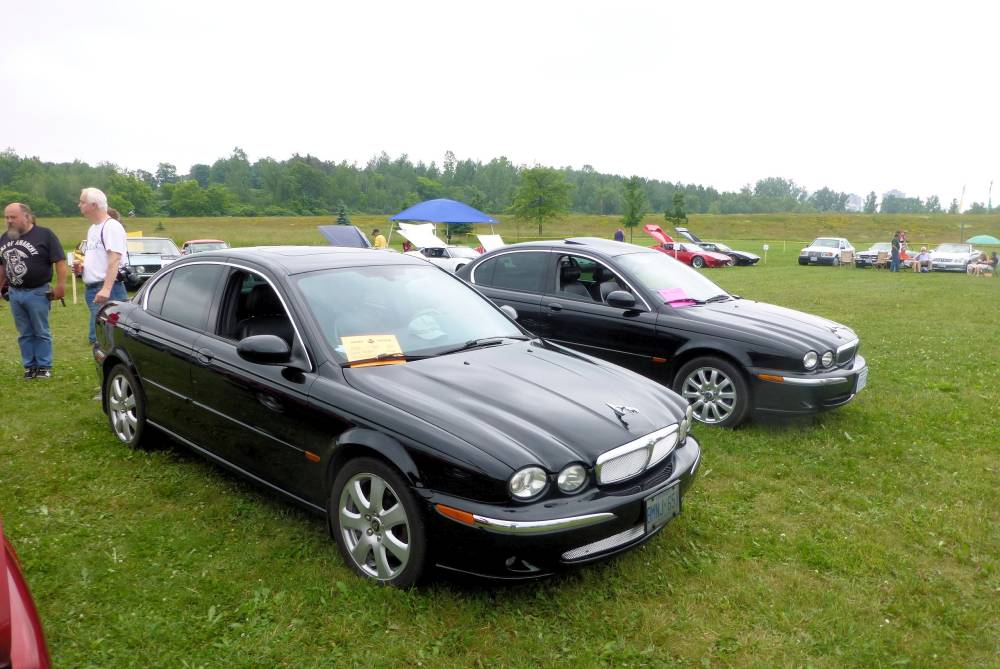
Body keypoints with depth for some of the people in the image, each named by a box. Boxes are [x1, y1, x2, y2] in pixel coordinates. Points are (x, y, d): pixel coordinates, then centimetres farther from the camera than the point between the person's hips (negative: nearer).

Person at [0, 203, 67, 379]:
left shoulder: (44, 235, -8)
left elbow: (60, 261, -10)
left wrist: (60, 285, -16)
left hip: (37, 293, -5)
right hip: (14, 293, 6)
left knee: (41, 332, 3)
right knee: (25, 334, 11)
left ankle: (44, 366, 11)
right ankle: (30, 366, 18)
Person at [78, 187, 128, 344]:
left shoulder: (112, 226, -10)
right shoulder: (92, 229, 21)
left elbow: (114, 260, -20)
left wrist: (106, 289, -29)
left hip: (107, 291, -10)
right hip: (91, 289, 10)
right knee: (97, 337, 12)